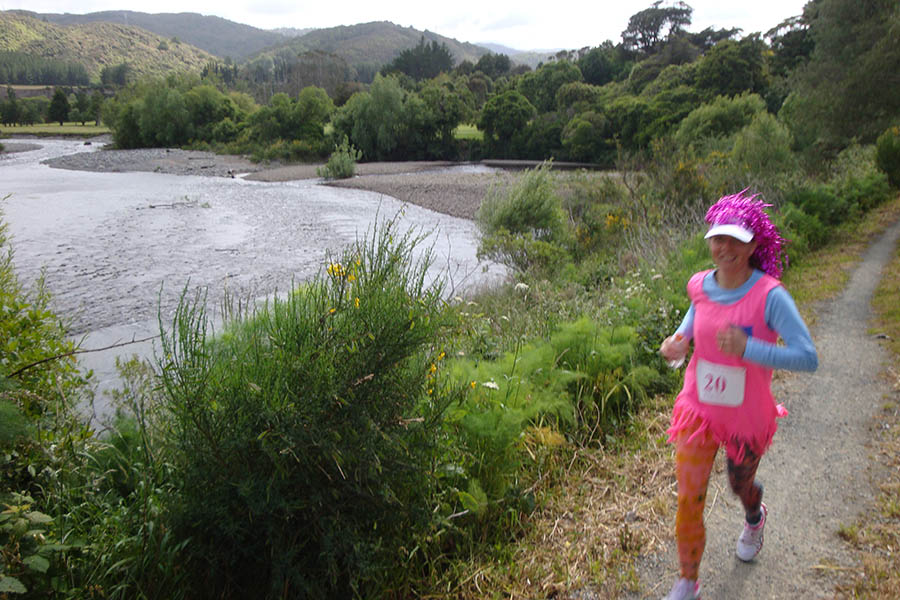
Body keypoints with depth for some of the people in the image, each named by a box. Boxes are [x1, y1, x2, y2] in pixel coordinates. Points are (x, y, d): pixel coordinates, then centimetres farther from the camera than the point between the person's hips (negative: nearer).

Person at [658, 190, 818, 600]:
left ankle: (754, 520, 65)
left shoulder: (770, 296, -23)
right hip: (698, 409, 2)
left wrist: (748, 348, -37)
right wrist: (678, 342, -6)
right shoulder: (700, 286, -9)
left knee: (740, 482, 26)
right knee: (688, 499, 1)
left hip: (747, 417, -2)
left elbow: (808, 358, -25)